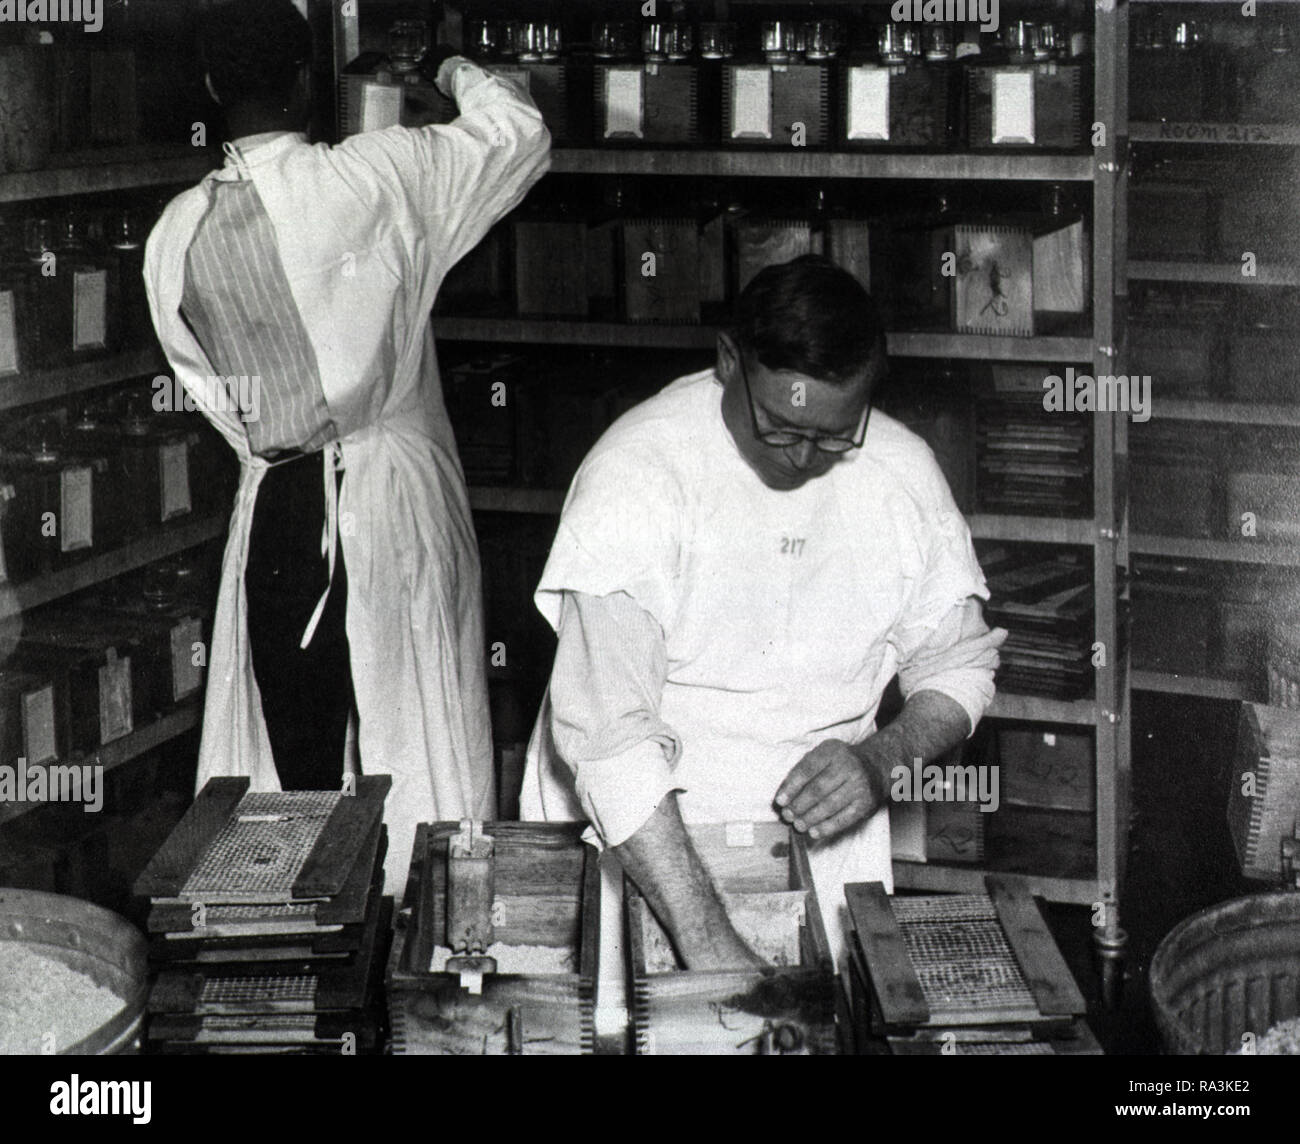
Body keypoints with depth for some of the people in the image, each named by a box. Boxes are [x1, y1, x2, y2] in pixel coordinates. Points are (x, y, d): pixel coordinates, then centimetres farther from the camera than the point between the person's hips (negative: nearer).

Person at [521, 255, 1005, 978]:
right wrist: (707, 938, -34)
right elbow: (604, 728, -27)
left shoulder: (903, 476, -3)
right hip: (633, 822, -3)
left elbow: (958, 667, 10)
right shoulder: (637, 473, -19)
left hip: (818, 824, 3)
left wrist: (883, 760, -12)